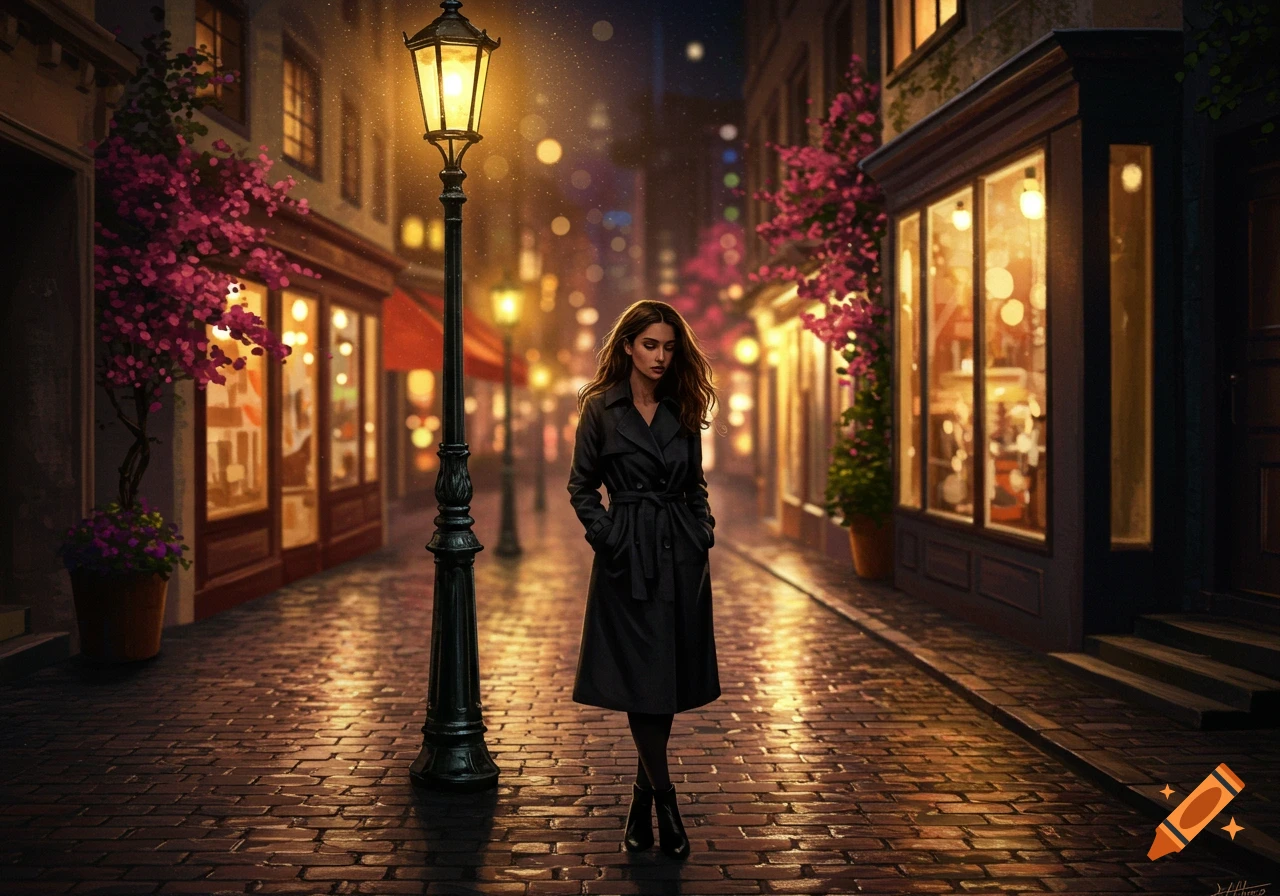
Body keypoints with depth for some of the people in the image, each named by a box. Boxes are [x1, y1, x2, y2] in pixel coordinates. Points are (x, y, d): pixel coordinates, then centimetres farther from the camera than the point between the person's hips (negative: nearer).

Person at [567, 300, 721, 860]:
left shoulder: (683, 411, 9)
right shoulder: (600, 409, -2)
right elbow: (581, 487, 3)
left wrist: (703, 528, 2)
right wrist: (606, 536, -8)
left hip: (681, 556, 4)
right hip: (630, 558, -4)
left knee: (669, 680, 8)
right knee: (641, 680, -6)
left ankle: (641, 804, 20)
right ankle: (664, 803, 2)